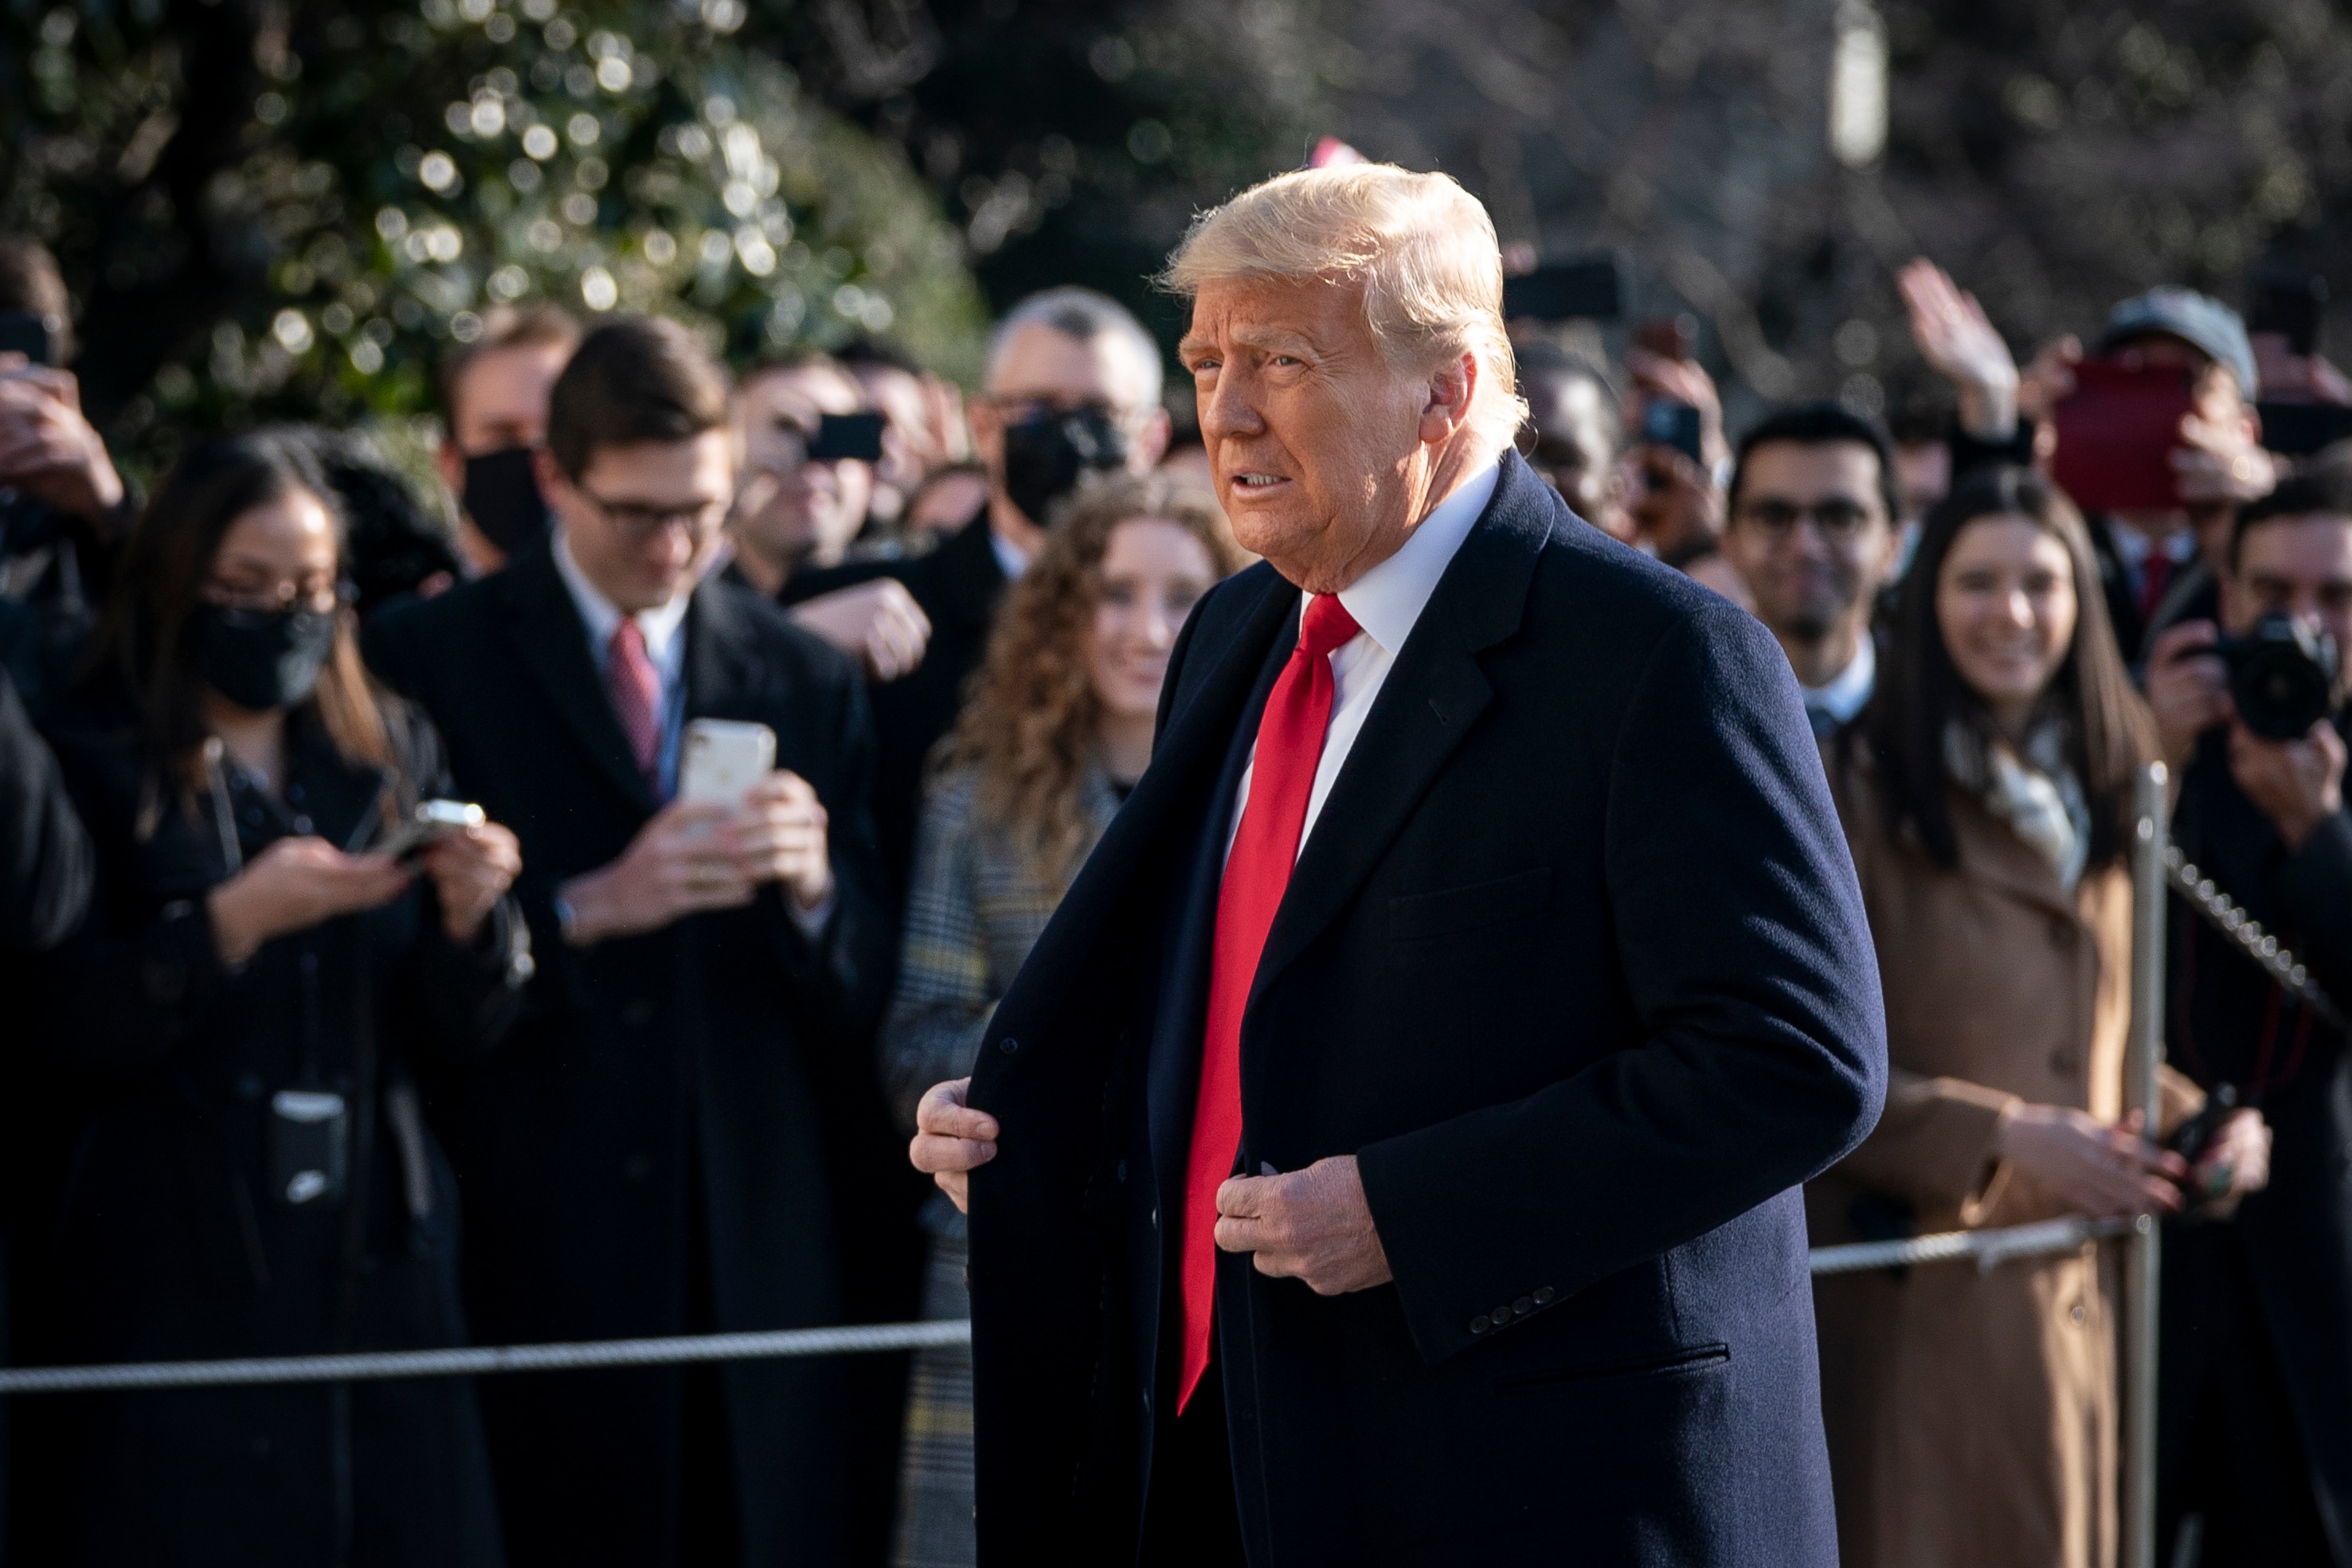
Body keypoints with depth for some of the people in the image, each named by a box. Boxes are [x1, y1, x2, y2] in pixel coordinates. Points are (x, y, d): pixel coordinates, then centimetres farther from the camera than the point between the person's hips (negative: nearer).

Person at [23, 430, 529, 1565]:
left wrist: (470, 916, -9)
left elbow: (461, 1034, 10)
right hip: (176, 1287, -4)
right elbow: (66, 1027, -10)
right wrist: (234, 921, -21)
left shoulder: (390, 756, 12)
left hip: (377, 1259, 4)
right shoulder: (93, 766, 0)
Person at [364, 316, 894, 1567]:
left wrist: (814, 889, -11)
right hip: (539, 1257, -3)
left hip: (760, 1258, 3)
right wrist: (590, 909, -18)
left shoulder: (808, 685, 13)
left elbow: (864, 996, 10)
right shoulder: (434, 665, 2)